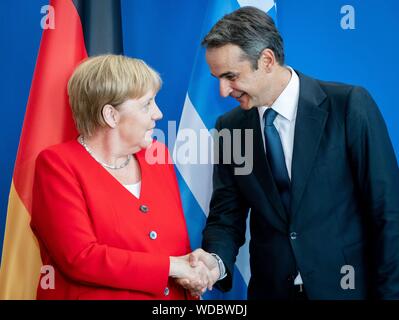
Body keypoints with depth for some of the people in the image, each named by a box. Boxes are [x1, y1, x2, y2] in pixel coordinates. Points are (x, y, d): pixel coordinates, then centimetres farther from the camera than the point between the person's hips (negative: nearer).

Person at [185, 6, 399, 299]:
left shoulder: (350, 105, -13)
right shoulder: (229, 129, -1)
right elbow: (227, 215, 0)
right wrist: (216, 260, -20)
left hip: (346, 286, -3)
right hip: (270, 288, 3)